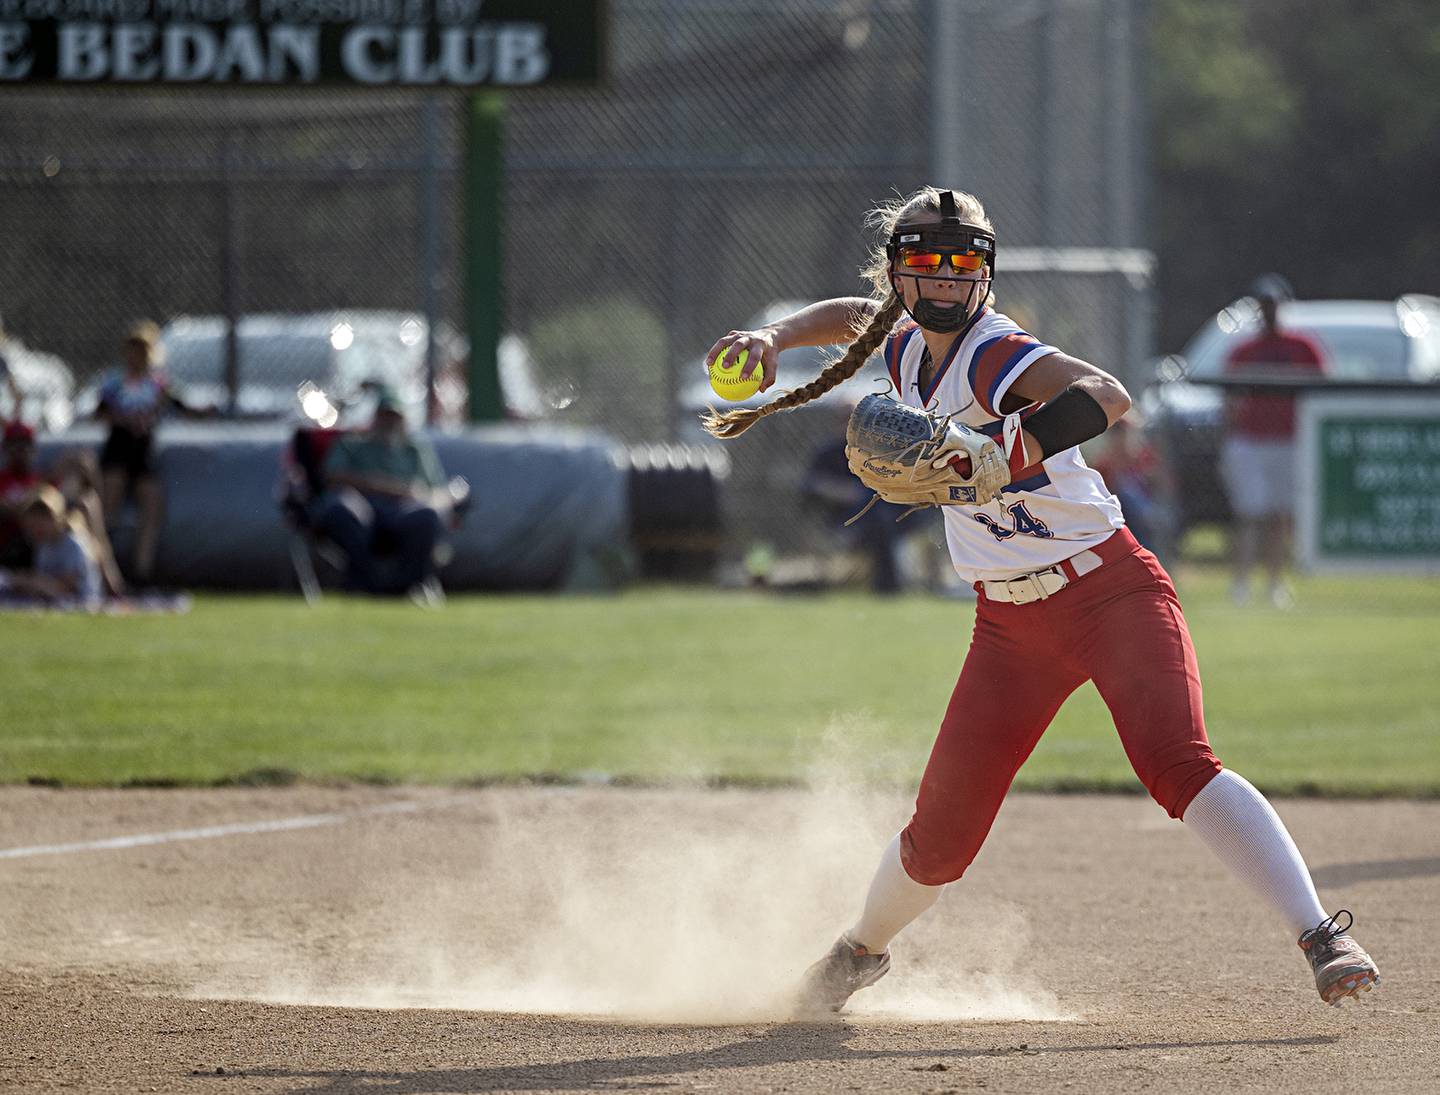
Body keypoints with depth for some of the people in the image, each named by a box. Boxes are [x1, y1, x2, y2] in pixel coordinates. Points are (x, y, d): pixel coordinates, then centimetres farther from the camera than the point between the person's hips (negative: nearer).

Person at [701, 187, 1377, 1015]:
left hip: (1110, 590, -6)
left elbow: (1110, 396, -39)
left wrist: (1003, 454, -53)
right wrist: (770, 342, 13)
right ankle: (863, 950, 36)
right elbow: (848, 316, 31)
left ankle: (1322, 938, -35)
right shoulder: (908, 346, 5)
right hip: (1012, 626, 6)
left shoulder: (998, 355, -18)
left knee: (1176, 762, -29)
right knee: (942, 836, 7)